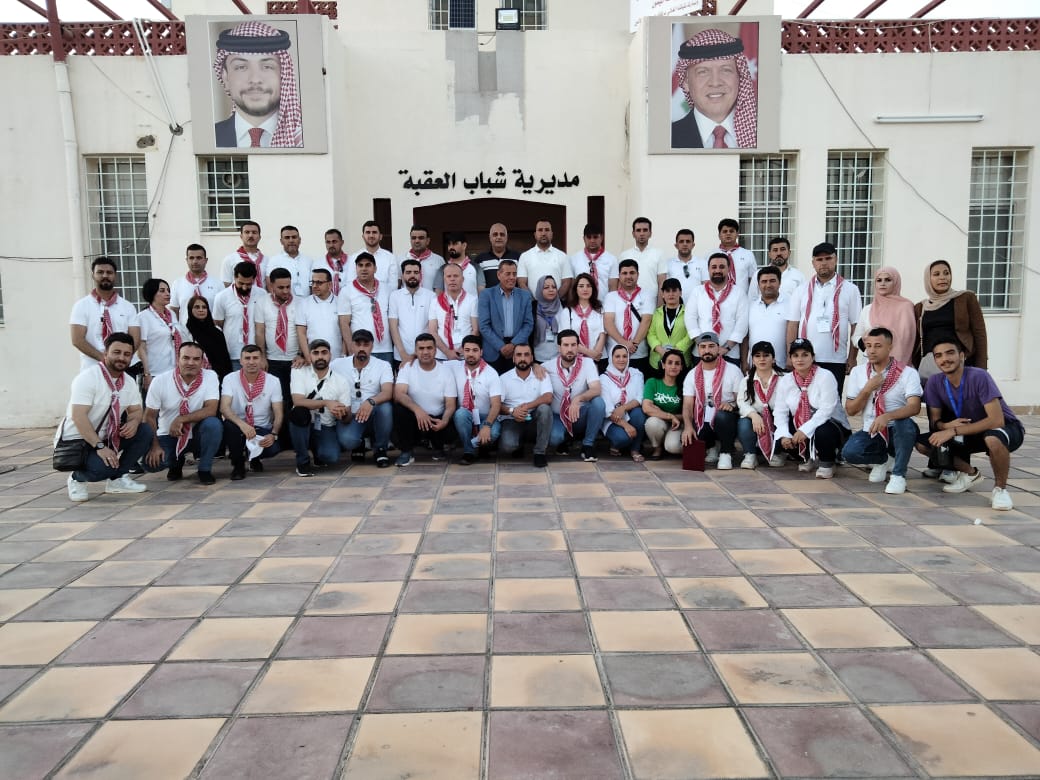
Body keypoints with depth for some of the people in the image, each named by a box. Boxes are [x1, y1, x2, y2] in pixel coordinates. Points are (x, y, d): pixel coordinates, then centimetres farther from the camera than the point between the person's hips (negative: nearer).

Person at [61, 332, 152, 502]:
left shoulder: (129, 383, 2)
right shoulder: (87, 377, -20)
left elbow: (136, 410, 5)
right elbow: (78, 416, -27)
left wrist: (133, 422, -22)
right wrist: (99, 446, -34)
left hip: (105, 437, 7)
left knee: (144, 431, -13)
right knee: (103, 467, -33)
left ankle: (118, 478, -2)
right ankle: (77, 478, 3)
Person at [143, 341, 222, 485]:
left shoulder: (210, 376, -13)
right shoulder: (160, 381, -11)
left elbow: (211, 410, -22)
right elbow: (150, 416, -6)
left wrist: (181, 419, -29)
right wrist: (155, 446, -14)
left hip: (197, 435, -1)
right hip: (168, 436, 1)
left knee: (213, 424, -33)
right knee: (150, 461, -26)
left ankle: (204, 469, -9)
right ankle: (176, 463, 13)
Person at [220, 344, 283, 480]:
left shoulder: (273, 381, -5)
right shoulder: (230, 379, -8)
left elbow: (278, 414, -7)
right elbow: (224, 408, -21)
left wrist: (273, 434, -26)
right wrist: (242, 424, -40)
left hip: (263, 429, 1)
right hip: (239, 427, 0)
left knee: (274, 448, -30)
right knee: (229, 426, -35)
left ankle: (254, 457, 12)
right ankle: (238, 463, -5)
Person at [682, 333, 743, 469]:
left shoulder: (732, 370, -1)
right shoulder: (692, 375, 6)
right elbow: (687, 405, -3)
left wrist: (732, 405, -26)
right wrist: (688, 426, -21)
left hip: (726, 422, -3)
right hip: (702, 423, 3)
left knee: (722, 415, -37)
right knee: (687, 439, -24)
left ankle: (726, 453, -11)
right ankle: (712, 446, 13)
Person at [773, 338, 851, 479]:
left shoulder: (826, 376, -15)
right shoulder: (785, 380, 0)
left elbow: (826, 410, -25)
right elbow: (780, 411, -5)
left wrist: (805, 430, -34)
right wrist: (784, 434, -22)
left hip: (829, 426, -5)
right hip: (799, 428, 5)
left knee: (823, 431, -38)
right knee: (778, 437, -20)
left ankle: (827, 464, -4)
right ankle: (807, 457, 11)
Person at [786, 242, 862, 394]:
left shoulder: (850, 290, 4)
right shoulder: (802, 290, 9)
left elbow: (855, 326, 2)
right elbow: (793, 324, 7)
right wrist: (790, 356, 0)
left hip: (836, 360, -1)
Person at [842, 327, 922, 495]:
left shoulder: (908, 372, -9)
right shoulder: (857, 372, 2)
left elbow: (914, 407, -23)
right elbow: (850, 410, 2)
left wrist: (887, 416, -41)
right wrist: (867, 389, -14)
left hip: (898, 431, -3)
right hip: (870, 431, 3)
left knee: (905, 423, -38)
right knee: (849, 452, -27)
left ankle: (898, 475, -15)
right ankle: (883, 459, 10)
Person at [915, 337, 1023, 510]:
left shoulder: (979, 376, -27)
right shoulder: (934, 382, -11)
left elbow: (996, 420, -32)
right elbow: (935, 420, -4)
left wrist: (954, 431, -34)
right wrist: (946, 426, -28)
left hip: (1006, 428, -6)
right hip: (970, 432, 6)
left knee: (993, 439, -41)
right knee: (922, 444, -11)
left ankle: (1000, 488, -12)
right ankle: (970, 473, 14)